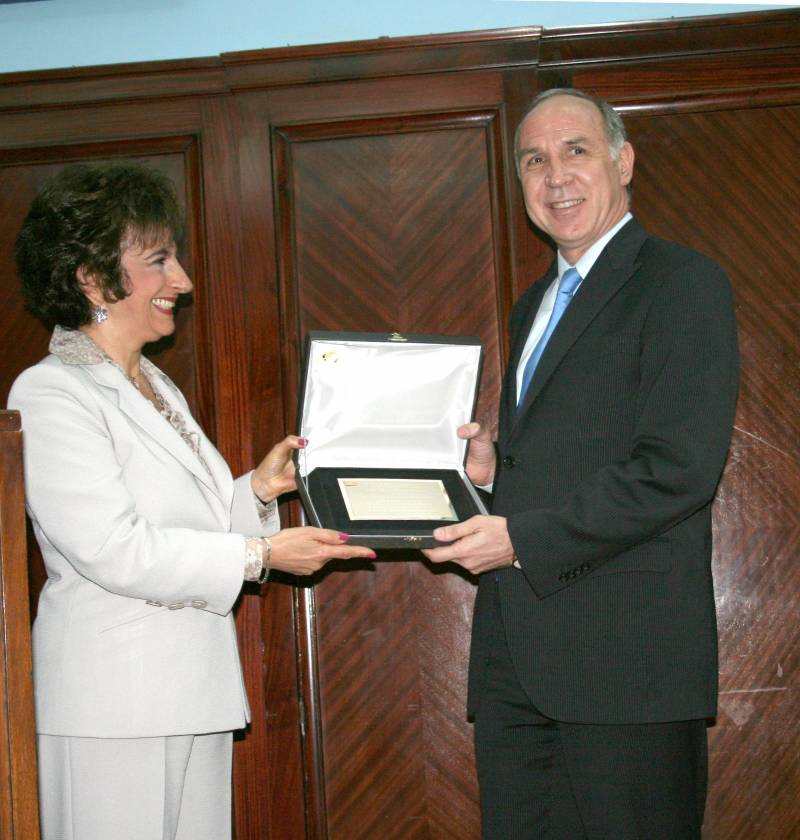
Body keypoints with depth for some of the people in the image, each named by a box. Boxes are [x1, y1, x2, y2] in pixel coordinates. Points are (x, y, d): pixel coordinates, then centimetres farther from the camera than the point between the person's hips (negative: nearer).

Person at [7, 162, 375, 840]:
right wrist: (262, 555, -17)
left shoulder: (157, 389, 18)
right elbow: (114, 550, -20)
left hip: (193, 695, 8)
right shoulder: (49, 394, -11)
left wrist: (259, 489, 3)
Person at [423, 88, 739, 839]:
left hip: (625, 650, -8)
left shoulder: (683, 283, -5)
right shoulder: (535, 304, 22)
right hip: (514, 652, 8)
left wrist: (522, 540, -15)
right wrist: (492, 467, 7)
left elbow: (678, 469, -15)